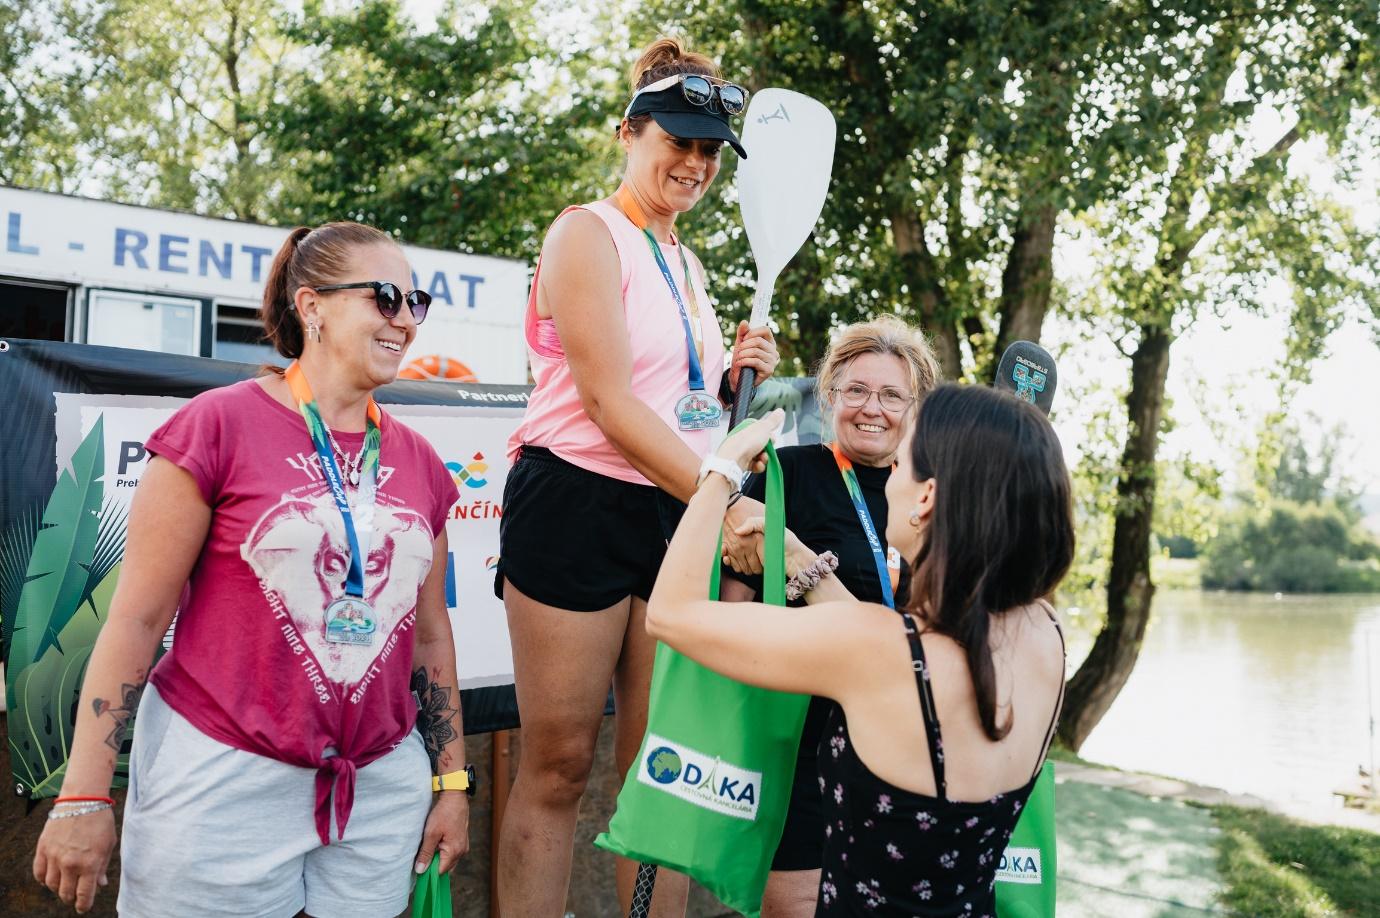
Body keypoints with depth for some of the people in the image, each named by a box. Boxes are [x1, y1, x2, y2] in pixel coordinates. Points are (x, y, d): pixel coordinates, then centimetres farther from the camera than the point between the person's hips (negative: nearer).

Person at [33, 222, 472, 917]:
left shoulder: (418, 462, 7)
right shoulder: (222, 423, -7)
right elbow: (137, 618, -7)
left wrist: (451, 780, 14)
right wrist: (84, 796, -8)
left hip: (381, 784, 5)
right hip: (223, 778, -4)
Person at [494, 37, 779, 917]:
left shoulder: (689, 265, 19)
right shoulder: (589, 232, -4)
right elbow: (608, 399, -16)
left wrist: (735, 380, 5)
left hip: (678, 515, 7)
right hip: (580, 506, -7)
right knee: (558, 767, 2)